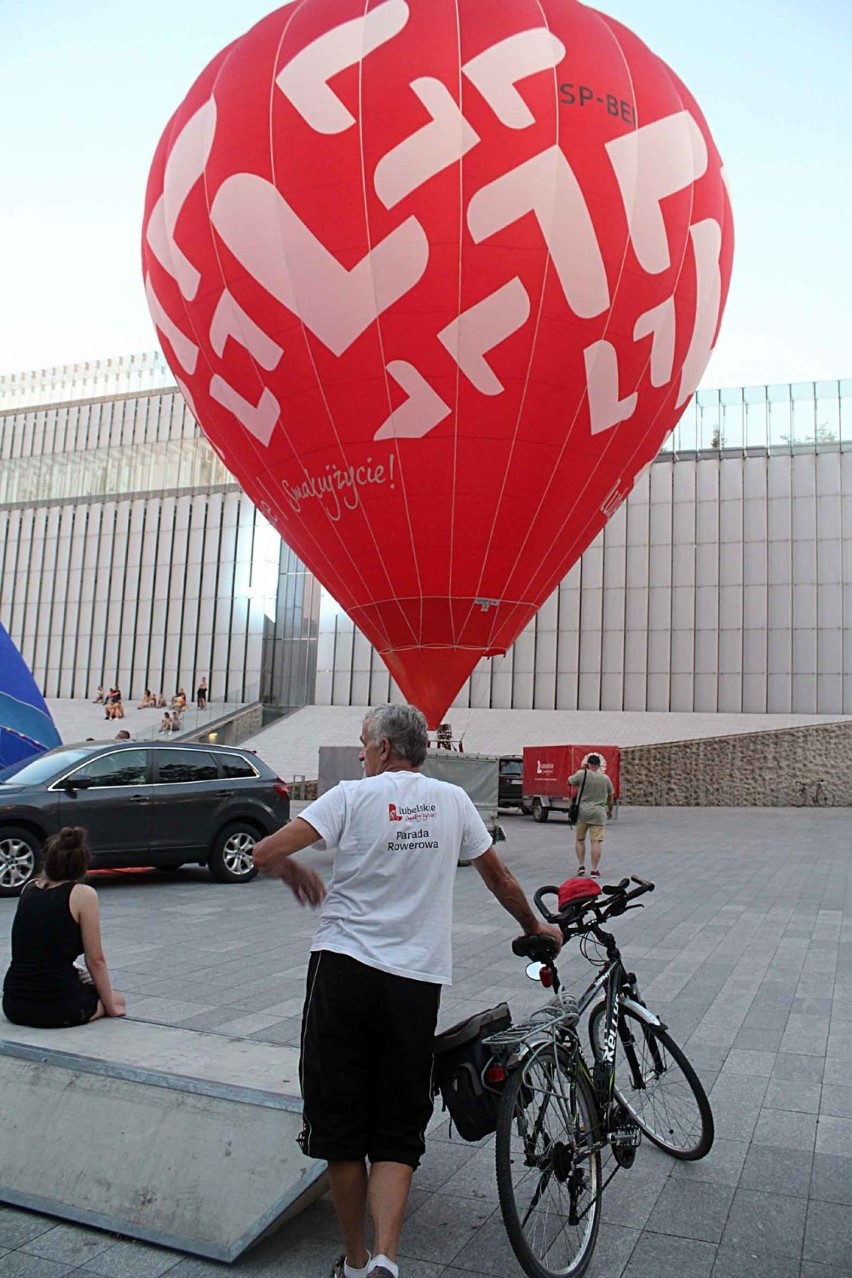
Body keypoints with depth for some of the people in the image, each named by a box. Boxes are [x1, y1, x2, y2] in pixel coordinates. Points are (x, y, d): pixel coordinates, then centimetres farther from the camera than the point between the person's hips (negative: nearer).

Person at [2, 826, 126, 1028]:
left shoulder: (29, 888, 6)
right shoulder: (83, 894, -11)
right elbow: (95, 960, -4)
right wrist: (110, 1007, 5)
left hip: (13, 1004, 6)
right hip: (58, 1007, -6)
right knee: (117, 999, 26)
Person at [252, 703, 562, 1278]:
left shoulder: (353, 795, -4)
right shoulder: (452, 799, 6)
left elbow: (266, 854, -10)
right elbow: (499, 877, 17)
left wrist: (296, 871, 12)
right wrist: (534, 928, 34)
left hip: (342, 971, -2)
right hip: (416, 983, 2)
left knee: (342, 1127, 12)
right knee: (398, 1132, 12)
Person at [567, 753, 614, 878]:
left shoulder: (582, 774, -6)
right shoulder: (605, 778, 5)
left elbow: (569, 782, 8)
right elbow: (611, 797, 14)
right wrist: (610, 810, 30)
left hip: (582, 812, -1)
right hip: (599, 813, 1)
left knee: (579, 839, 14)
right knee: (596, 841, -1)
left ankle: (581, 865, 13)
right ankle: (594, 870, -3)